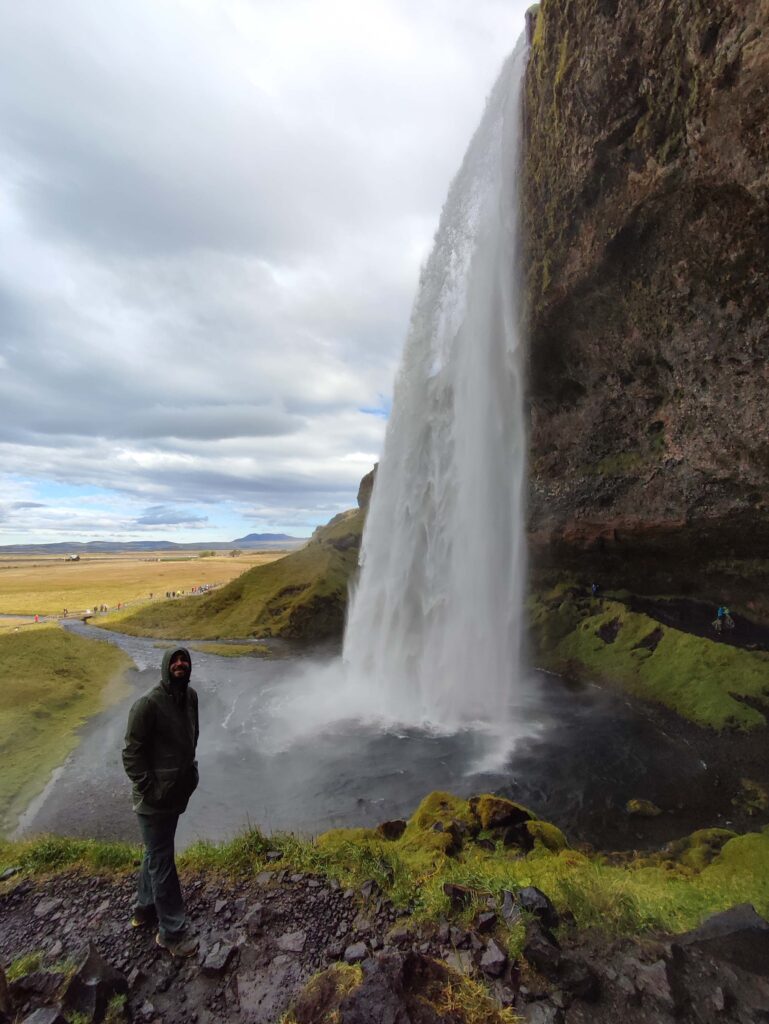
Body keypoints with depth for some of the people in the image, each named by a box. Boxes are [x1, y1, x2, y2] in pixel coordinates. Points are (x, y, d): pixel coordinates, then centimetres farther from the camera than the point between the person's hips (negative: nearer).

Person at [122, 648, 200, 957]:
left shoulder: (190, 696, -2)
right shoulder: (148, 703, -24)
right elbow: (131, 753, -18)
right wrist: (149, 790, -16)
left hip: (177, 792, 7)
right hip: (155, 800, -7)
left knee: (156, 854, 25)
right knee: (162, 862, 8)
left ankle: (145, 907, 46)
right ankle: (173, 932, 23)